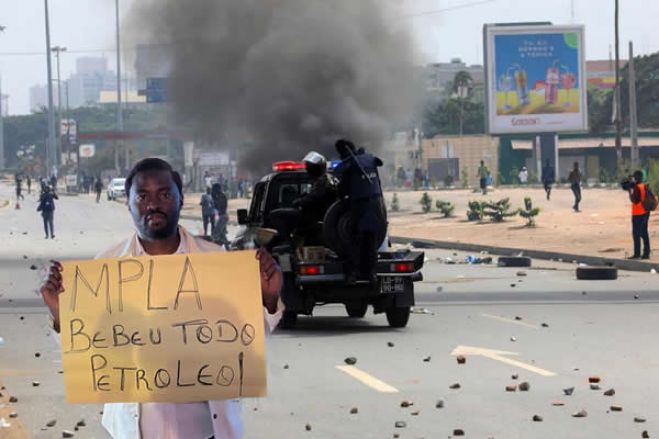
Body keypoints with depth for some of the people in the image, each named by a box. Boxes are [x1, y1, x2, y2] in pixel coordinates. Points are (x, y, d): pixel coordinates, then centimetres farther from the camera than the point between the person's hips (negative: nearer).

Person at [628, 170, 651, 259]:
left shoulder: (636, 187, -16)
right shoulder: (645, 187, 8)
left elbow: (633, 200, -18)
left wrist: (630, 191, -8)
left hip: (637, 213, -8)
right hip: (645, 212, 8)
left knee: (636, 233, -3)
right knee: (644, 233, 12)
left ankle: (637, 253, -5)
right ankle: (646, 253, 11)